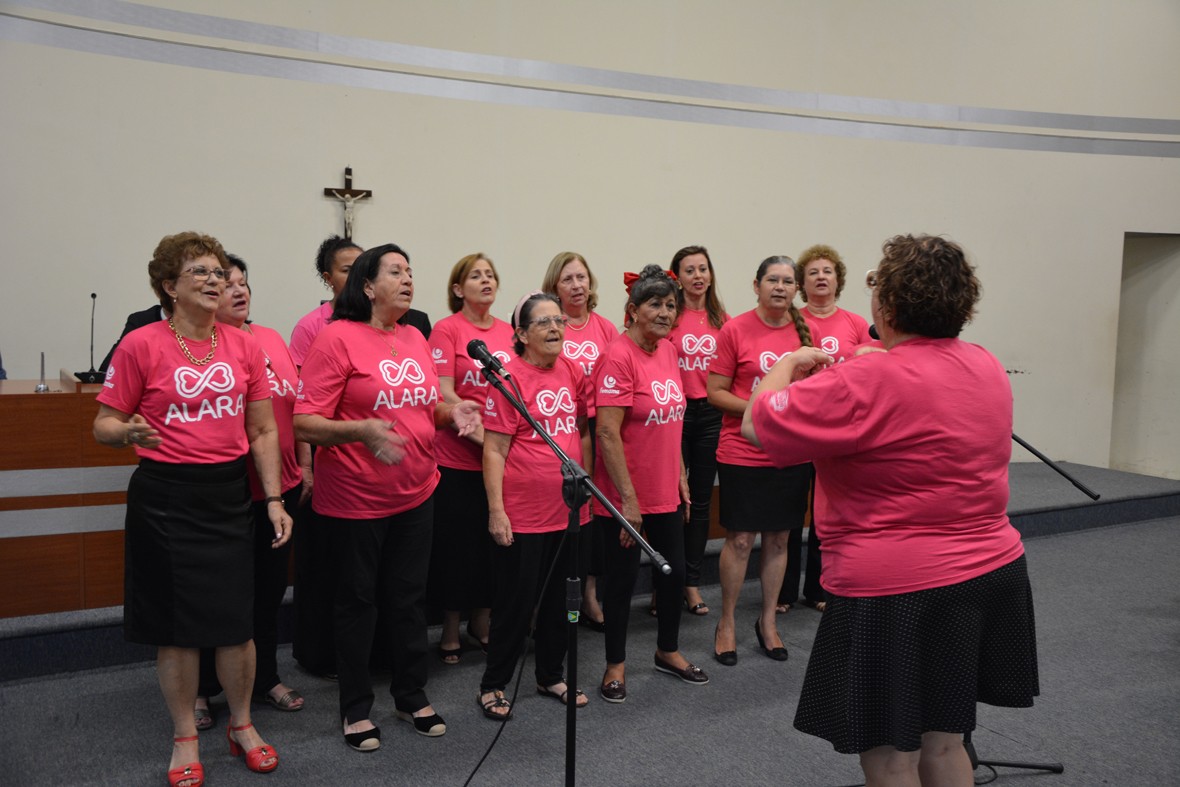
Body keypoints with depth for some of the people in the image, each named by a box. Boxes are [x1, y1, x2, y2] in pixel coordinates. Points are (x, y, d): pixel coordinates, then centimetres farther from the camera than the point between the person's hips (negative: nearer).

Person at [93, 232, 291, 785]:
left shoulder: (244, 346, 4)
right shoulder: (140, 346, -6)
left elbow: (263, 431, 7)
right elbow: (103, 425, -2)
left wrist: (274, 499, 2)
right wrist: (129, 433, -25)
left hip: (229, 495, 3)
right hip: (164, 497, -3)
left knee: (238, 622, 6)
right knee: (177, 625, 5)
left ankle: (242, 725, 28)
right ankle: (185, 738, 25)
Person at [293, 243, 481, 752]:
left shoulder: (414, 338, 8)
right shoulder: (337, 337, -12)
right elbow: (304, 424, -16)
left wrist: (453, 412, -3)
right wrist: (362, 430, -32)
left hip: (416, 494, 6)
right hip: (355, 500, -5)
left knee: (408, 596, 15)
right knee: (357, 601, 9)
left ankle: (412, 695, 32)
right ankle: (356, 708, 26)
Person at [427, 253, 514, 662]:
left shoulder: (509, 332, 8)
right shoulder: (447, 329, -6)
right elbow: (444, 395, -11)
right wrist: (479, 433, -19)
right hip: (457, 457, -4)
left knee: (494, 540, 12)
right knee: (457, 543, 5)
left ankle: (481, 622, 29)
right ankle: (450, 630, 21)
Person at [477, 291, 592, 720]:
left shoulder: (573, 372, 5)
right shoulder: (508, 377, -12)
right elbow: (494, 450, -13)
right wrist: (496, 510, -15)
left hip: (568, 509, 6)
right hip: (522, 514, -6)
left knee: (558, 598, 17)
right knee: (516, 602, 5)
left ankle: (551, 676, 33)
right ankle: (493, 685, 22)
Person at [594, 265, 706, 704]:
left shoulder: (668, 350, 6)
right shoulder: (619, 357, -18)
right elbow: (607, 432, -21)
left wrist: (680, 475, 14)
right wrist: (629, 498, -20)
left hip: (666, 491, 8)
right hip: (625, 496, -8)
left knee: (674, 571, 18)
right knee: (622, 577, 6)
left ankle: (668, 651, 38)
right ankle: (616, 665, 24)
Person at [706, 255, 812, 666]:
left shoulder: (804, 329, 3)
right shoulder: (735, 330, -8)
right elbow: (715, 393, -6)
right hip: (742, 453, -4)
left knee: (778, 539, 13)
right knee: (740, 540, 4)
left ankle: (768, 622, 29)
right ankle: (727, 623, 21)